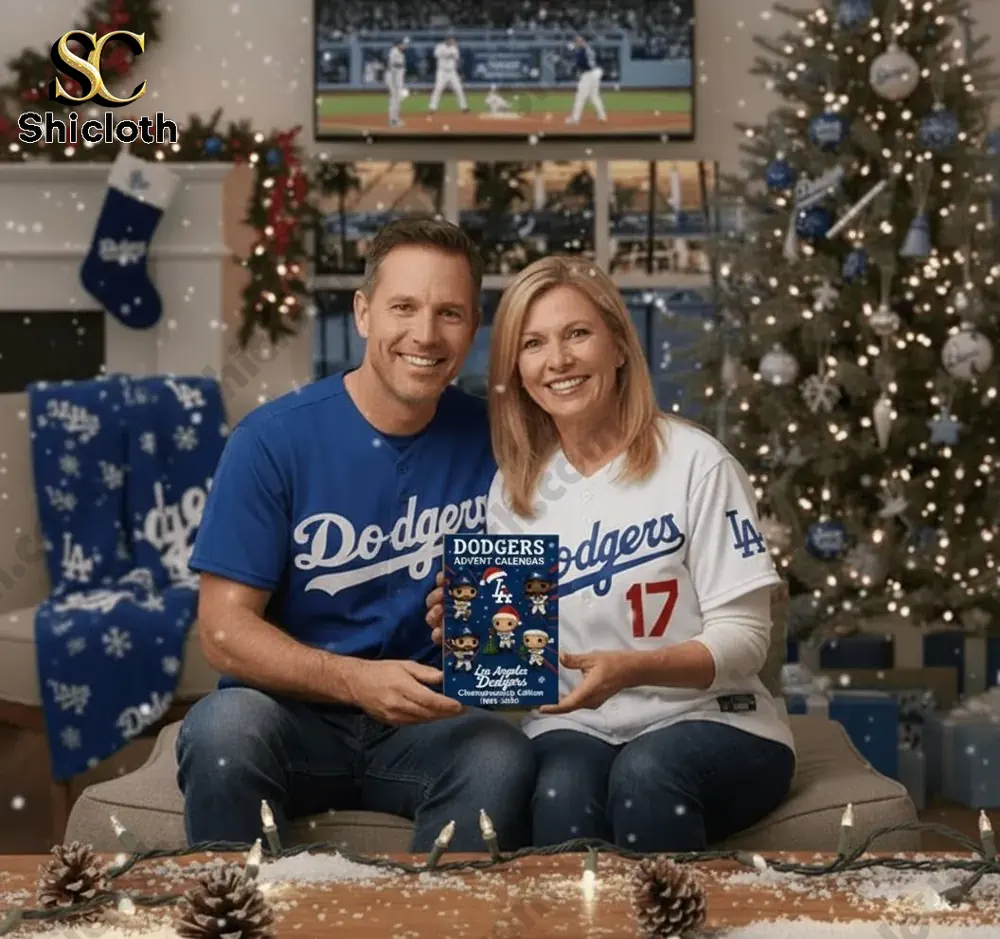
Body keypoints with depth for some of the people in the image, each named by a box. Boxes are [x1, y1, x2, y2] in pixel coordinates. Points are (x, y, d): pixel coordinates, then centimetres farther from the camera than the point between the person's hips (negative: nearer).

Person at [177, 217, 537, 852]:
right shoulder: (275, 439, -8)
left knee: (504, 758, -30)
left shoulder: (488, 441, -1)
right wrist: (356, 681, -26)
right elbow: (225, 631, -10)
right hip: (290, 712, -1)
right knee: (225, 728, -34)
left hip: (426, 721, 2)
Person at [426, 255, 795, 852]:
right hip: (575, 728, 2)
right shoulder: (514, 488, 8)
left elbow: (744, 639, -9)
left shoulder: (696, 463, -7)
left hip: (711, 721, -2)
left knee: (646, 773, -35)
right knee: (562, 792, -32)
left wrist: (632, 669, -27)